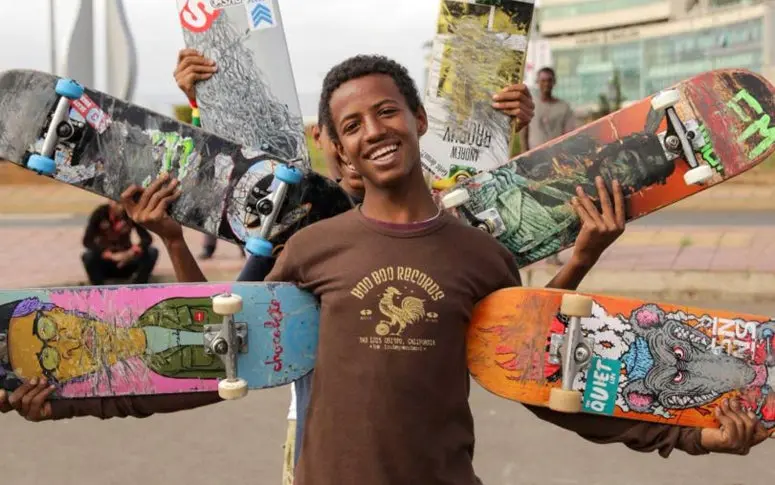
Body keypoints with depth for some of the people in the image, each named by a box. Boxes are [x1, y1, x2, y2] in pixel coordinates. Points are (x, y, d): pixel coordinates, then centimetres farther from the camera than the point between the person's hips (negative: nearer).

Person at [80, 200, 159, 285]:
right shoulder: (100, 213, -17)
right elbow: (87, 241, -24)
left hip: (126, 263, 2)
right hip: (105, 263, -1)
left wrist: (132, 252, -38)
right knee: (88, 256, -31)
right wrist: (111, 255, -37)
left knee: (152, 252, -22)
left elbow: (147, 238, -18)